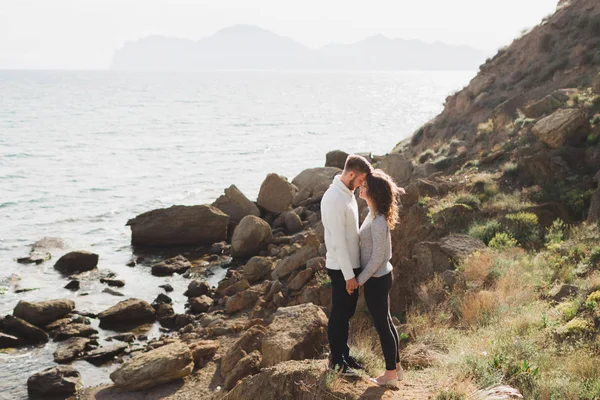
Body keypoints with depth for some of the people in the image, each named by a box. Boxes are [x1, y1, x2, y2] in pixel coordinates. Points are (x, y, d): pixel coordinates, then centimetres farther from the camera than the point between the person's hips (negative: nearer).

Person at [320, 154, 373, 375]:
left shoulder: (347, 193, 7)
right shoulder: (334, 199, -24)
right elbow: (338, 241, -24)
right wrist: (349, 275, -21)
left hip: (352, 265, 9)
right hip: (341, 268, -9)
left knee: (347, 313, 19)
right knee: (339, 315, 5)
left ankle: (344, 353, 33)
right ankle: (336, 360, 19)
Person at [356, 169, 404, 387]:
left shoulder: (378, 221, -25)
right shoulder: (374, 214, 4)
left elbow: (377, 257, -23)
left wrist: (359, 280, -15)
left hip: (376, 279, -9)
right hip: (379, 276, 9)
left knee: (382, 325, 4)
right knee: (386, 322, 19)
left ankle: (391, 374, 18)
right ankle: (396, 366, 33)